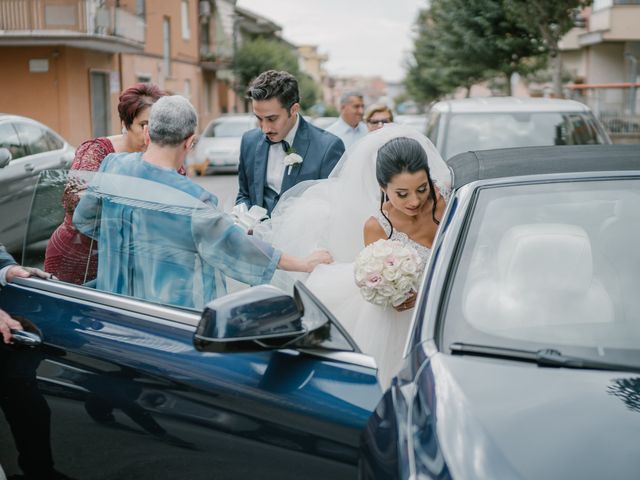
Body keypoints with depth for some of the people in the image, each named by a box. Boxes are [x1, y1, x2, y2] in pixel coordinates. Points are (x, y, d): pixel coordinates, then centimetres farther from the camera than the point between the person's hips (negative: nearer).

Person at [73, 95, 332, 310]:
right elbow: (235, 246, -17)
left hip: (116, 302, 6)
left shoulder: (113, 166, -6)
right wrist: (302, 263, -8)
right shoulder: (192, 199, -23)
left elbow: (84, 219, 8)